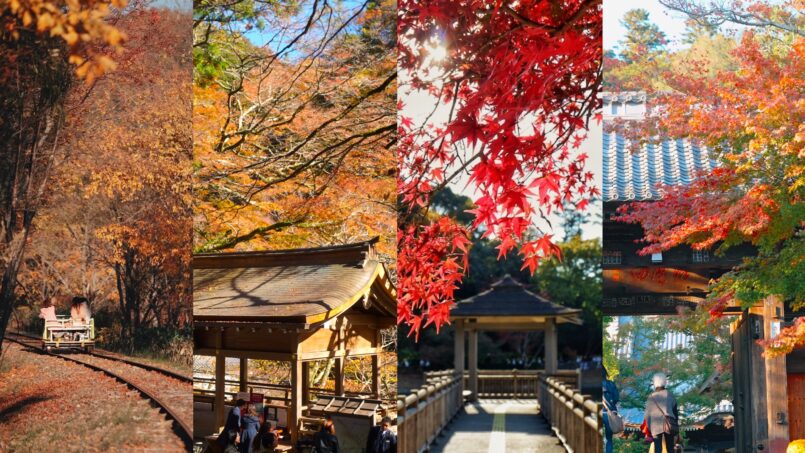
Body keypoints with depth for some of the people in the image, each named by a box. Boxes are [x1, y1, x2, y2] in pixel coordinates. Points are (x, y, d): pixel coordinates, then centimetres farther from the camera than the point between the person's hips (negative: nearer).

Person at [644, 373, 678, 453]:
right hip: (669, 425, 2)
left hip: (656, 426, -2)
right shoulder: (670, 395, 3)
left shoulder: (651, 397, -3)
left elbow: (647, 414, 0)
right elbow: (675, 411, 9)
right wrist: (676, 427, 18)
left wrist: (649, 428, 11)